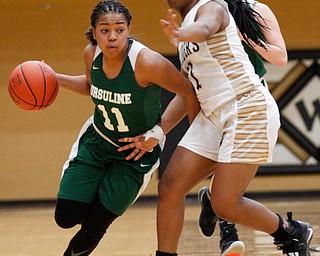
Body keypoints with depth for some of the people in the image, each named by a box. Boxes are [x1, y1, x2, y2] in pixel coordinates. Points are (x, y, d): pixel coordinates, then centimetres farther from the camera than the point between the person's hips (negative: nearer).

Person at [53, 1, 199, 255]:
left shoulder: (147, 62, -29)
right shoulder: (92, 54, -11)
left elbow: (189, 91, -17)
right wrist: (54, 79, -1)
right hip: (97, 141, 4)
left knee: (95, 224, -4)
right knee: (66, 217, -4)